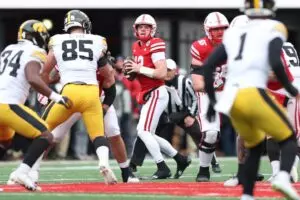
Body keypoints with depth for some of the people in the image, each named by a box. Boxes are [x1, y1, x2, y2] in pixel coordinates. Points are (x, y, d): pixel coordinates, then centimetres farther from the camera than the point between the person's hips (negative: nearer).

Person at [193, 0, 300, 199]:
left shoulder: (234, 33, 21)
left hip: (232, 99, 6)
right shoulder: (273, 30, 5)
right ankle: (283, 176, -21)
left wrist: (212, 100, 23)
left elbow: (208, 66, 16)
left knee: (255, 147, 25)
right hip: (255, 95, -6)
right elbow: (275, 63, -11)